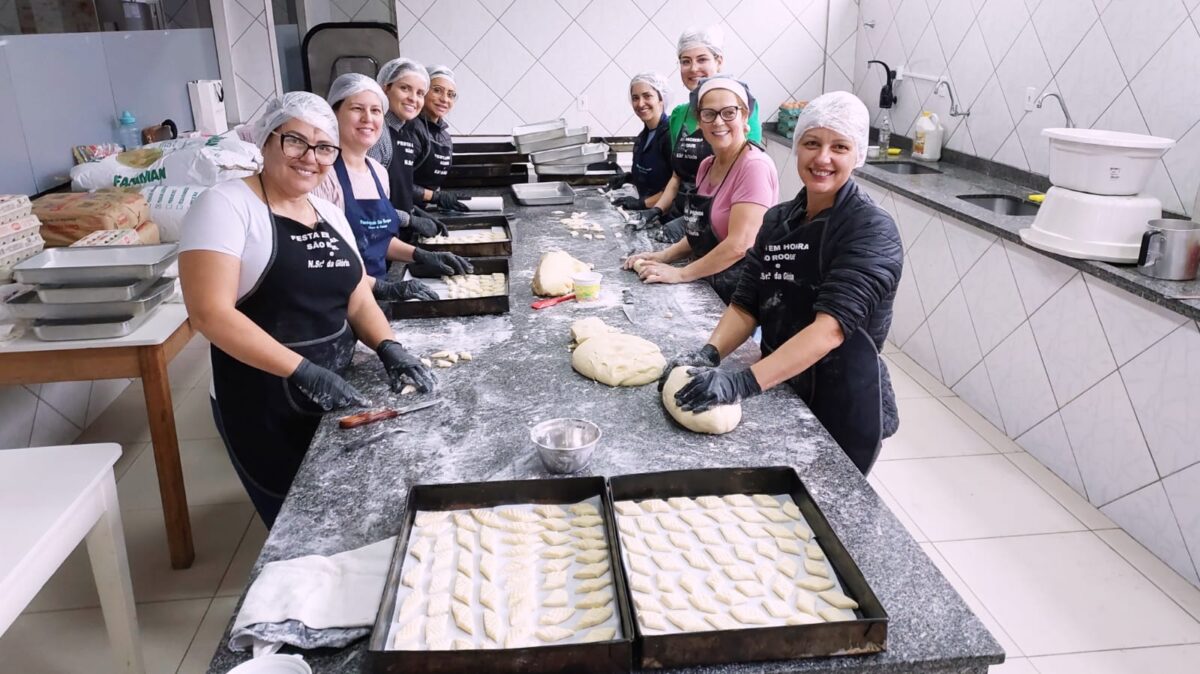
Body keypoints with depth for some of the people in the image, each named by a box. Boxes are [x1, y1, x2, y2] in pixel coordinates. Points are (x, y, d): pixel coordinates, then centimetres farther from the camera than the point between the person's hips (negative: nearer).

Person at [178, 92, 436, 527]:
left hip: (335, 396, 7)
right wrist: (302, 371, -27)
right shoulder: (227, 206, -13)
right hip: (266, 407, -6)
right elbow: (209, 313, -22)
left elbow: (357, 298, 10)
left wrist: (388, 348, -10)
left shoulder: (329, 214, 8)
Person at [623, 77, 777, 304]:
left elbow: (740, 244, -20)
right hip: (708, 284, 7)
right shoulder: (706, 166, 12)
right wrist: (663, 257, 5)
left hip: (740, 292, -7)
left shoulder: (755, 166, -14)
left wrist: (681, 274, -14)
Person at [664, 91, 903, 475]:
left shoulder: (871, 232, -16)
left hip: (844, 410, -5)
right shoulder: (778, 221, 4)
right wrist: (709, 354, -19)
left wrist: (743, 382, -38)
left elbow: (831, 327, -28)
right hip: (784, 394, 5)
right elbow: (746, 306, 1)